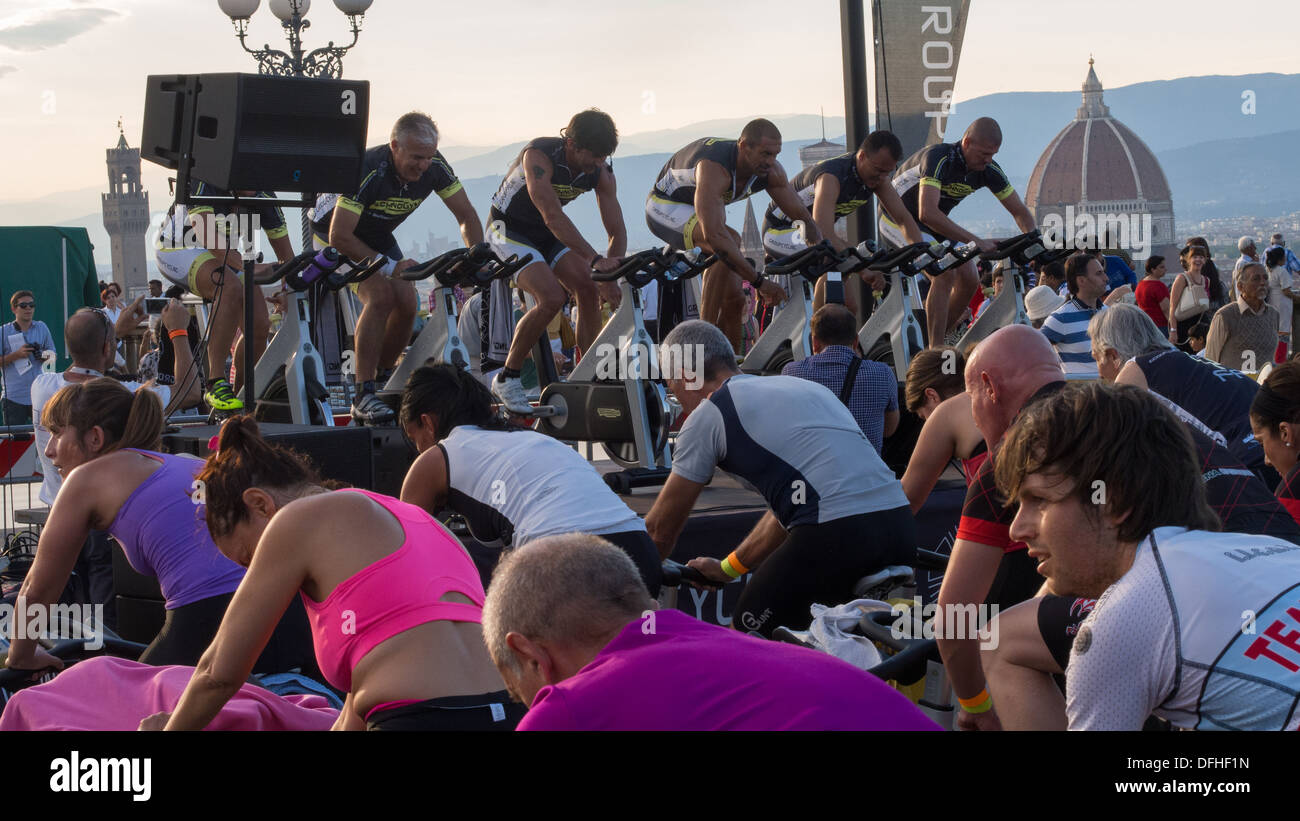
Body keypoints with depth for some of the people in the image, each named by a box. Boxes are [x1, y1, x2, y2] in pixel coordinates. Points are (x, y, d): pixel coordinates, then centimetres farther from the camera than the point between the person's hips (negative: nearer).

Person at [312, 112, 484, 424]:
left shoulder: (435, 167, -21)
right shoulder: (368, 170, -37)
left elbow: (467, 215, -9)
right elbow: (340, 237, -36)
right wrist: (389, 266, -36)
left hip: (378, 236, 6)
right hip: (334, 234, -6)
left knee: (407, 302, -14)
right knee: (381, 295, -27)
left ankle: (380, 378, 5)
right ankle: (363, 397, -25)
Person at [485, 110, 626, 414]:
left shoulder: (601, 172, -12)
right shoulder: (539, 156, -31)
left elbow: (617, 231, -10)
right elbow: (552, 216, -41)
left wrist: (613, 269, -28)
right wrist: (596, 260, -49)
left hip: (549, 235, 6)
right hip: (510, 230, -6)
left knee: (589, 289, -16)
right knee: (552, 297, -25)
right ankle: (506, 378, -11)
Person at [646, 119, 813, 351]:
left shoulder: (772, 172, -16)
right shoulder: (715, 168, -38)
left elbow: (804, 217, -8)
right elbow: (714, 235, -46)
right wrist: (759, 282, -46)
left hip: (700, 212, 8)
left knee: (734, 300, -3)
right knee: (730, 240, -34)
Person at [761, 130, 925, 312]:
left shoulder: (877, 177, -11)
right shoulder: (831, 177, -35)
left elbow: (903, 217, -5)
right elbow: (824, 236, -45)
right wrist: (864, 270, -50)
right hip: (779, 231, -8)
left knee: (849, 307, -1)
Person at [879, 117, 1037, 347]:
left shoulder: (989, 170, -12)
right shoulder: (938, 158, -33)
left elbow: (1020, 211, -2)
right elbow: (927, 213, -45)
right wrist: (976, 242, -46)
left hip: (936, 224, 7)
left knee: (969, 280, -5)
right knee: (945, 273, -25)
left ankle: (929, 343, 10)